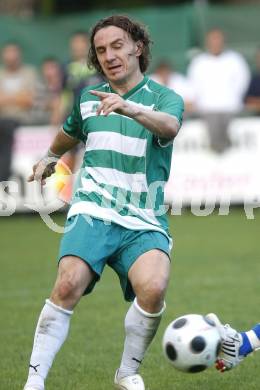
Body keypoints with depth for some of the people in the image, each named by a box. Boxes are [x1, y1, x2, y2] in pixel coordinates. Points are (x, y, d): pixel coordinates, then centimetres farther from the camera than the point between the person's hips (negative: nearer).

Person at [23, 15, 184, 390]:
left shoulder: (164, 98, 1)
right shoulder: (88, 97, 15)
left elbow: (169, 126, -25)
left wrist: (130, 108, -44)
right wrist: (49, 158, 55)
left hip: (144, 222, -2)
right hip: (93, 213, 2)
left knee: (153, 289, -28)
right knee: (69, 285, -25)